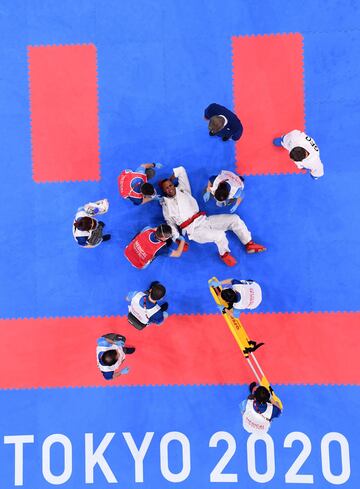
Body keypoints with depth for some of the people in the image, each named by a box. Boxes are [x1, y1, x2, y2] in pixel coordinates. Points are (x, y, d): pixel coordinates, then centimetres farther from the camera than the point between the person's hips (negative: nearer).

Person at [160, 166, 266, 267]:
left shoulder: (182, 190, 13)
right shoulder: (166, 204, 6)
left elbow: (181, 170, 18)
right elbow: (171, 223, 6)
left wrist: (170, 178, 25)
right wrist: (177, 239, -4)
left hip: (204, 220, 5)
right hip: (193, 230, -5)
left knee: (234, 218, -7)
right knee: (219, 235, -31)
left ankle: (249, 245, 6)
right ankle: (224, 254, 0)